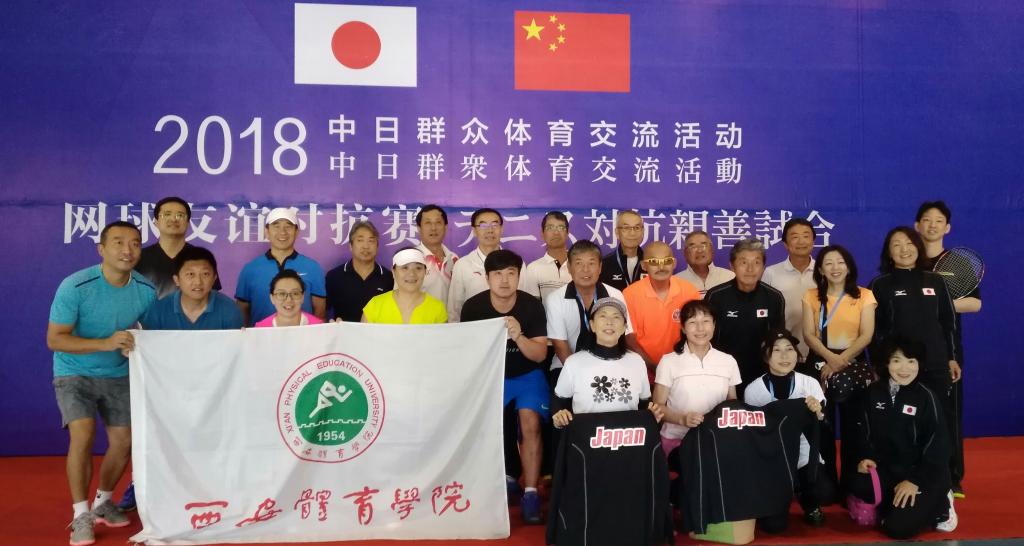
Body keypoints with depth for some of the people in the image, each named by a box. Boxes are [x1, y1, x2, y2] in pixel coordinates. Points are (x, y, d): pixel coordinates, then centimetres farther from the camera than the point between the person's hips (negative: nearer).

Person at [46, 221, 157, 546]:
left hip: (119, 375, 4)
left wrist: (138, 343, -20)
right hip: (75, 373, -4)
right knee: (83, 435, -21)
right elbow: (54, 339, -21)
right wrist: (106, 343, -33)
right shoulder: (75, 287, -22)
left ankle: (102, 502, 28)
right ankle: (81, 515, -6)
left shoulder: (147, 290, -11)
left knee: (124, 442, 4)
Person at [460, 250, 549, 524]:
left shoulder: (532, 306, -16)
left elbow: (540, 355, -19)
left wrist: (519, 337, -37)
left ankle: (530, 494, -15)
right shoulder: (473, 307, -12)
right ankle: (500, 478, 6)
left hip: (527, 375, -1)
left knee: (530, 423, -25)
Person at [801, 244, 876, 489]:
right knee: (823, 425, 4)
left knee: (851, 425, 3)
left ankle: (850, 485, 15)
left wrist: (840, 361, -16)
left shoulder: (864, 296, 2)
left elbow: (866, 336, -6)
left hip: (853, 364, -1)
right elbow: (808, 334, -4)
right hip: (820, 363, 1)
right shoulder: (811, 296, 5)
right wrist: (830, 358, -20)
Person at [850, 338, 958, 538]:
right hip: (888, 467, 4)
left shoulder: (926, 396, -12)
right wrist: (865, 457, -6)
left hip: (924, 474, -4)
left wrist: (915, 481, -15)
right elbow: (864, 430, 11)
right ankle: (894, 504, 2)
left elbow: (937, 446, -10)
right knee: (858, 486, -27)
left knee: (897, 528, -18)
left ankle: (937, 504, 10)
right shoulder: (874, 391, 2)